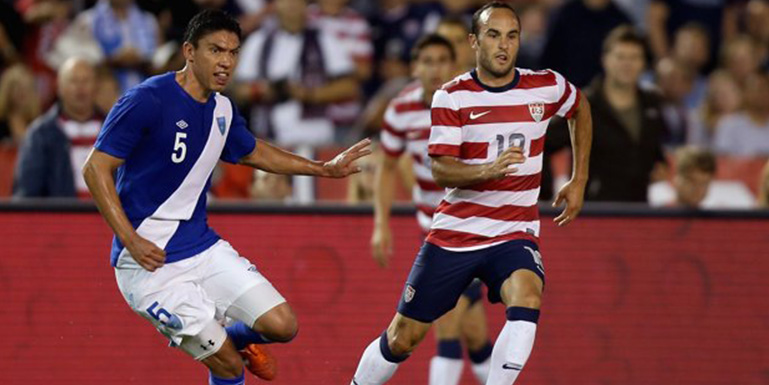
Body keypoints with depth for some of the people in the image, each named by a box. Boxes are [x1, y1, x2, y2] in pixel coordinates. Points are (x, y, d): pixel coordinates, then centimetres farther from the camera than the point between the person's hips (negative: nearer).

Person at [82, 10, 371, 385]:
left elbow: (253, 152, 28)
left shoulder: (222, 110, 6)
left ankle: (233, 337, 28)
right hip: (150, 261, -7)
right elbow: (96, 168, -16)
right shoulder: (147, 100, -17)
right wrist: (130, 241, -23)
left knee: (281, 325, -4)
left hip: (203, 247, 7)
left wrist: (323, 168, 27)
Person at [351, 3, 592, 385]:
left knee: (526, 301, -31)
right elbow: (440, 169, -17)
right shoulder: (451, 96, -8)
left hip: (515, 234, 0)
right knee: (402, 338, 6)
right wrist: (488, 171, -36)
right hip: (454, 233, 0)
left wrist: (579, 181, 18)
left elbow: (581, 110, 22)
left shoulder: (547, 87, -2)